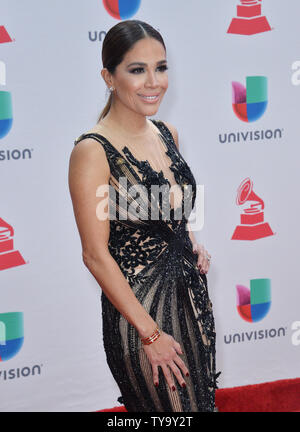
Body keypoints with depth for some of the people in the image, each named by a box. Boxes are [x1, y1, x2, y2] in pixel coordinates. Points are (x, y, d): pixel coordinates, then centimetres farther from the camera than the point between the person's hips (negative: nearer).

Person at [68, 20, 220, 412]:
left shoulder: (167, 133, 3)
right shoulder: (93, 151, -19)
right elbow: (96, 254, -19)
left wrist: (193, 243, -1)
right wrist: (150, 333, -18)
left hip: (191, 292, 7)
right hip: (139, 304, -7)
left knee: (202, 398, 19)